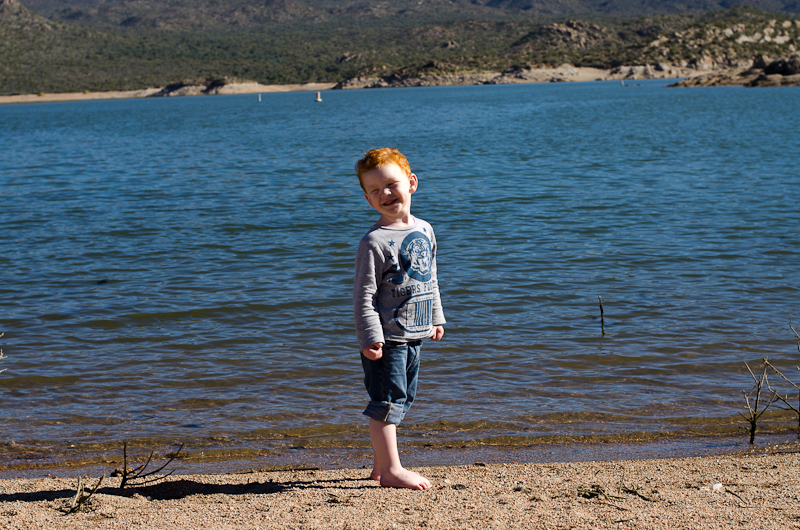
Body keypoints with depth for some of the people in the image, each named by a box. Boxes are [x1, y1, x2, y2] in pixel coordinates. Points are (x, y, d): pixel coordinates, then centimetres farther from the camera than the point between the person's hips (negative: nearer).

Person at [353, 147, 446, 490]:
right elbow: (364, 294, -16)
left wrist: (436, 318, 22)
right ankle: (391, 469, 2)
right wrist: (371, 337, -21)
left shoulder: (425, 230, 8)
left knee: (401, 401, 14)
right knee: (387, 401, -4)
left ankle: (381, 465, 25)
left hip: (413, 335, 8)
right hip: (386, 337, -8)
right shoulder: (375, 241, -15)